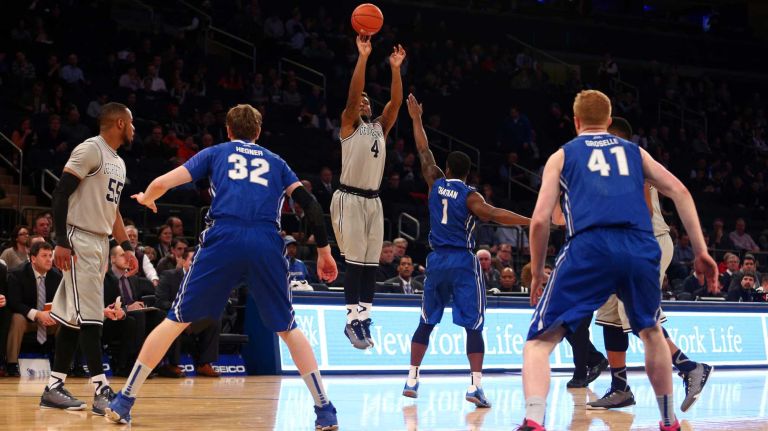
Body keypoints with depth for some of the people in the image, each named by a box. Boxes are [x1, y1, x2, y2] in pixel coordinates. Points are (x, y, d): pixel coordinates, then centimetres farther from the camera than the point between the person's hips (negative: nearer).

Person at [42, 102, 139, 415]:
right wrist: (61, 242, -21)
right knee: (89, 317, -11)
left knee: (72, 318, 9)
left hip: (101, 242, 9)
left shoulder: (118, 163, 17)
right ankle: (102, 390, -12)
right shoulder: (89, 150, -11)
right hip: (79, 240, -9)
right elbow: (60, 195, -16)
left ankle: (53, 388, 13)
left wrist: (127, 248, 20)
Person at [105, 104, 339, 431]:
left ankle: (124, 401, 9)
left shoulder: (216, 153, 23)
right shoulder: (276, 162, 28)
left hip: (223, 240, -1)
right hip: (267, 244, 1)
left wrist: (146, 199, 37)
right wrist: (324, 251, 21)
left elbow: (161, 184, 15)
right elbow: (309, 204, 15)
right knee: (288, 328, 15)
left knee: (176, 320, 8)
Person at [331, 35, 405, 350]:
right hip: (349, 198, -6)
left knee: (371, 263, 4)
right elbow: (352, 94, -15)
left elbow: (396, 102, 3)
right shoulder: (349, 124, 0)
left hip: (373, 200, 6)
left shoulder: (380, 127, 15)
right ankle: (352, 320, -5)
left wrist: (396, 68, -7)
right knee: (355, 261, -9)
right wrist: (362, 57, -22)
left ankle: (364, 319, 8)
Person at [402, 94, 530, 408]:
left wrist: (416, 119, 27)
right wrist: (531, 221, -24)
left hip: (436, 261, 4)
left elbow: (424, 153, 18)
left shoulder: (436, 184, 6)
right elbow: (493, 215, -21)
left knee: (427, 322, 17)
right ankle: (475, 385, -17)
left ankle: (412, 380, 15)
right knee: (473, 326, -4)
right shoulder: (469, 194, -5)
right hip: (463, 263, -4)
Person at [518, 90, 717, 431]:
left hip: (589, 248, -3)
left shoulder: (561, 156, 22)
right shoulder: (634, 152, 29)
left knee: (539, 342, 3)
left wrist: (536, 274, 22)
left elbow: (540, 219, 11)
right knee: (651, 331, 30)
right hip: (641, 247, 3)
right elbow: (679, 191, 16)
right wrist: (701, 251, 16)